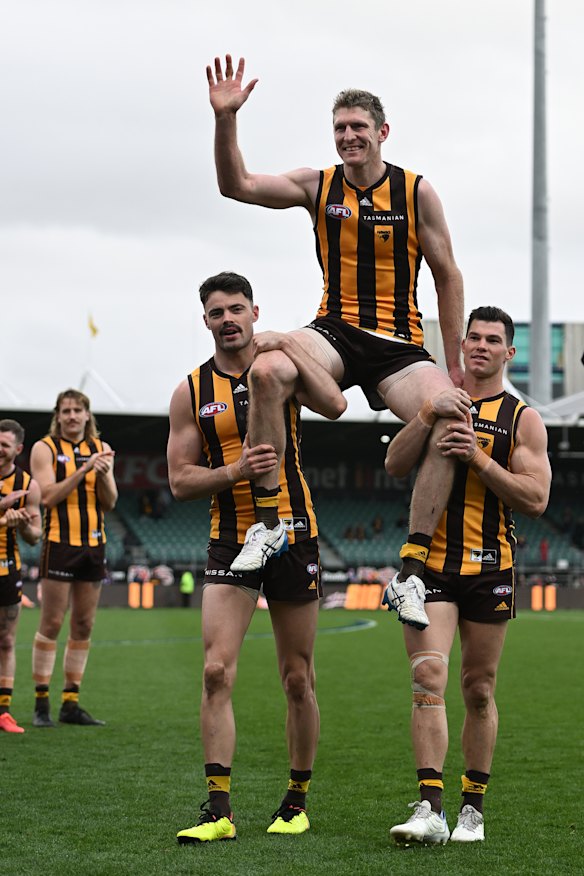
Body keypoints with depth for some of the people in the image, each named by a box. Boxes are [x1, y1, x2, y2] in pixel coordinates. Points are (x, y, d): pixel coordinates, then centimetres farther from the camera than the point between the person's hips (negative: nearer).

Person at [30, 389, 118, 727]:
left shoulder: (101, 449, 12)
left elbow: (110, 503, 8)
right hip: (60, 543, -5)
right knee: (51, 623, -6)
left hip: (94, 544, 5)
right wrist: (84, 469, -19)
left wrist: (104, 474, -11)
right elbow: (49, 495, -12)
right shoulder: (45, 448, 0)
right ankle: (41, 704, -1)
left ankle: (71, 703, 10)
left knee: (84, 625, 5)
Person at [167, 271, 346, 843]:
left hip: (293, 537, -1)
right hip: (230, 543, 1)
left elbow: (334, 406, -19)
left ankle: (297, 800, 20)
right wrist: (238, 470, -15)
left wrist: (290, 346, -18)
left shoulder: (281, 369, 0)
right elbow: (180, 481, 1)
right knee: (216, 671, -13)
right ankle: (218, 809, -10)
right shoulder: (191, 392, 4)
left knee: (298, 678, 6)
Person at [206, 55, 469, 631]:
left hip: (399, 344, -1)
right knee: (267, 372, -33)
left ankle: (409, 573, -20)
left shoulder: (416, 192, 1)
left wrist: (454, 367, 4)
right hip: (335, 332, 1)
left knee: (451, 421, -29)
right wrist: (225, 118, -19)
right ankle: (268, 522, -21)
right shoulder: (318, 186, 6)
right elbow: (236, 186, -3)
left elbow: (447, 276, 6)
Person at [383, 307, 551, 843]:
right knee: (428, 678, -14)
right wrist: (429, 417, -14)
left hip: (490, 569, 0)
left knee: (479, 690, 7)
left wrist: (479, 458, -17)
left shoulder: (523, 420, 3)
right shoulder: (440, 402, 11)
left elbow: (535, 499, -7)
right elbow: (395, 466, 0)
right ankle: (431, 809, -17)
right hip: (430, 562, 1)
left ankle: (473, 808, 19)